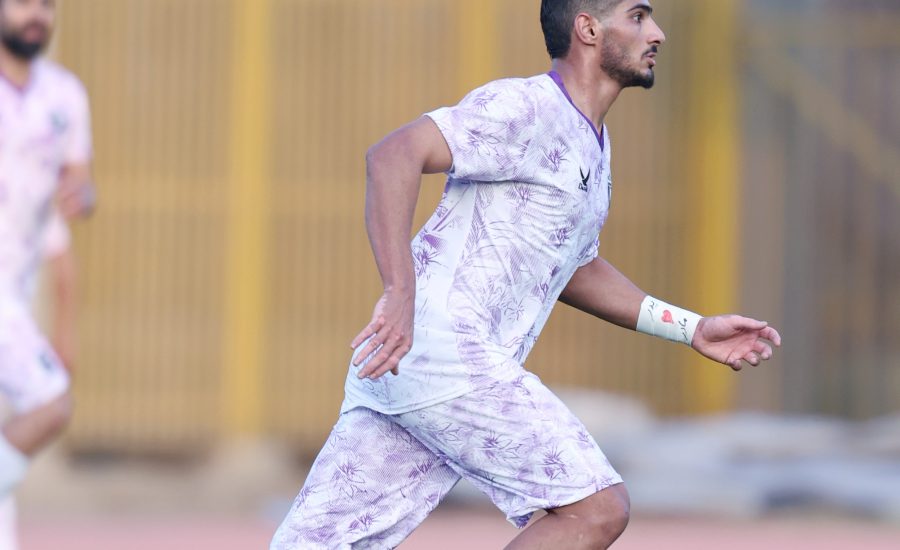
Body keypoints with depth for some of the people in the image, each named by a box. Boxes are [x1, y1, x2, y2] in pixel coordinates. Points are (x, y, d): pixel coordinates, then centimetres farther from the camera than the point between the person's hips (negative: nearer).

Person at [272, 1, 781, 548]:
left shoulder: (590, 143, 23)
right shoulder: (527, 108, -8)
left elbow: (573, 268, 37)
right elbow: (394, 155, -20)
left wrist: (692, 329, 30)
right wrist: (400, 292, -30)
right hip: (438, 343, -9)